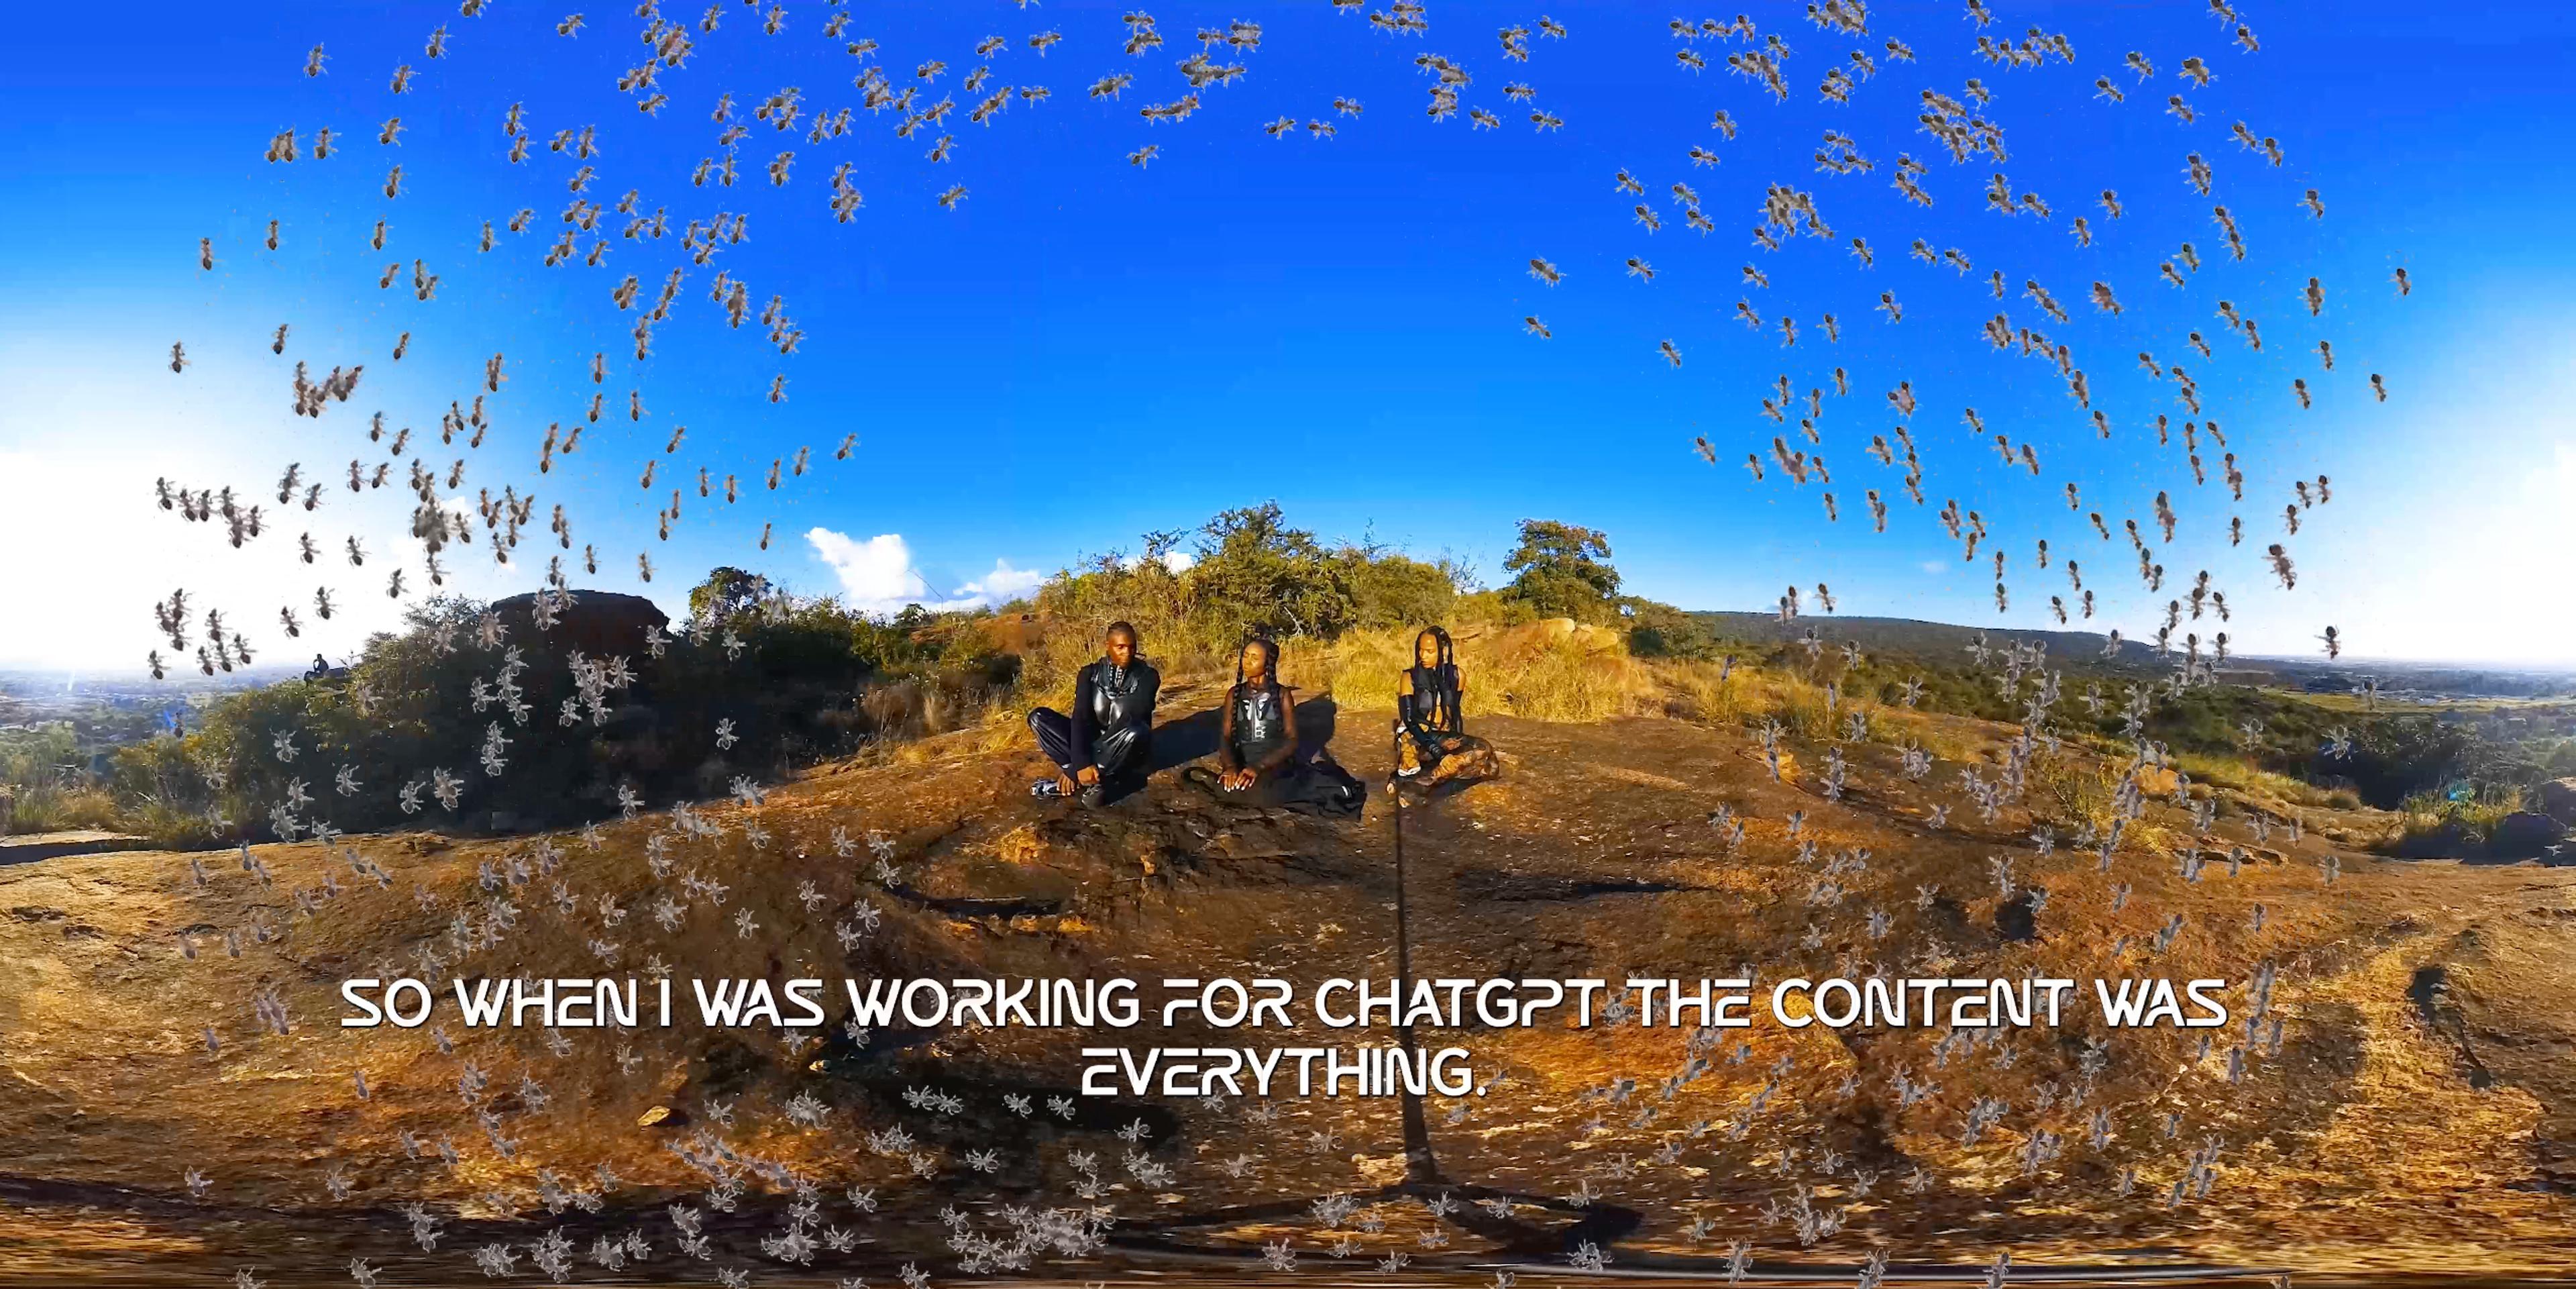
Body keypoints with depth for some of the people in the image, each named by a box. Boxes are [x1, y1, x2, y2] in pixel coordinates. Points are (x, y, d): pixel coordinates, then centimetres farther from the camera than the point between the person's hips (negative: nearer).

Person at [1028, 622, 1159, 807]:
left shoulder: (1147, 676, -11)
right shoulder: (1090, 674, -2)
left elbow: (1130, 720, -23)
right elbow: (1081, 718, -14)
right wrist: (1081, 763, -34)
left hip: (1127, 753, -3)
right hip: (1092, 745, 3)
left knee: (1136, 731, -38)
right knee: (1038, 717, -16)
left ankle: (1072, 777, -27)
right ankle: (1096, 781, -29)